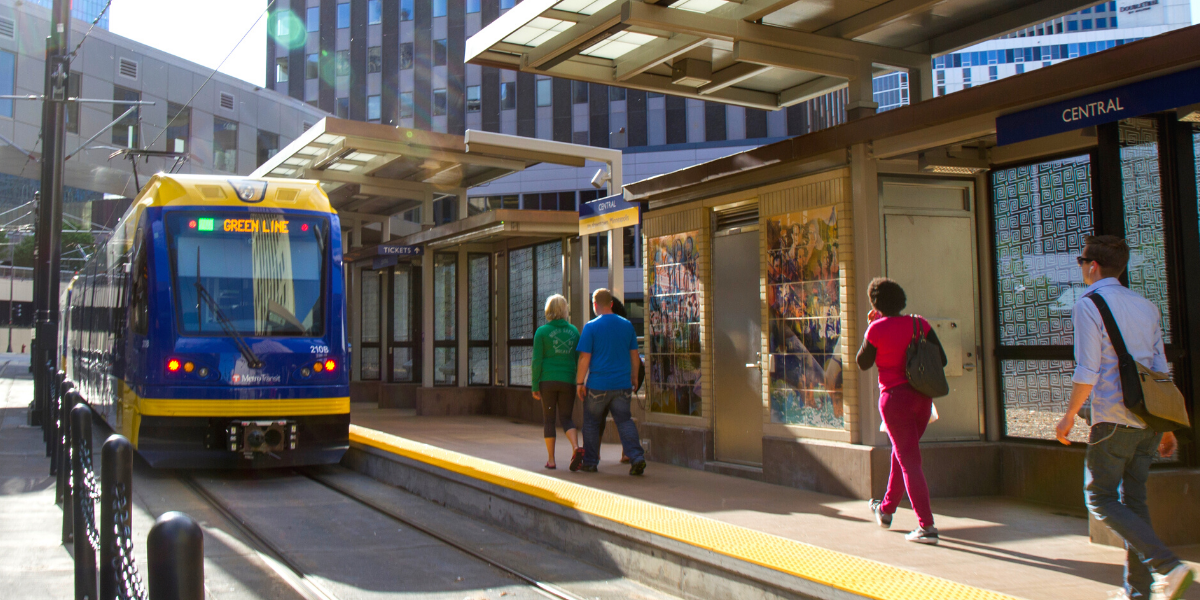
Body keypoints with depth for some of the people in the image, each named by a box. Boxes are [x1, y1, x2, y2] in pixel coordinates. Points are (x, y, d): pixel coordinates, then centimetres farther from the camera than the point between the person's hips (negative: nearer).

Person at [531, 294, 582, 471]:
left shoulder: (542, 331, -3)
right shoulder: (574, 331, 6)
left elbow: (537, 361, -5)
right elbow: (579, 359, 9)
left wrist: (535, 386, 0)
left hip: (548, 380, -2)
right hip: (568, 380, 2)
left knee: (548, 418, 9)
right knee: (566, 417, 10)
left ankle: (551, 460, 9)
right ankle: (576, 448, -15)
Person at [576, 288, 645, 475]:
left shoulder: (591, 327, -7)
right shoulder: (627, 325, 5)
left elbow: (584, 358, -9)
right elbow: (634, 355, 11)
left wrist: (579, 382, -3)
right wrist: (634, 377, 22)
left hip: (598, 384, -3)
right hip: (622, 384, 3)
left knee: (592, 423, 11)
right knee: (624, 420, 7)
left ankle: (590, 462, 17)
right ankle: (637, 457, -8)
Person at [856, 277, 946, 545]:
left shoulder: (877, 329, -10)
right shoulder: (920, 324, 3)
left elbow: (863, 363, 2)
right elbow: (941, 359, 0)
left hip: (895, 398, -6)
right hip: (922, 398, 6)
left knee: (910, 461, -3)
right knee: (901, 454, 22)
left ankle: (926, 527, -9)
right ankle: (886, 510, 38)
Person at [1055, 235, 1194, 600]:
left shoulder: (1088, 306, -8)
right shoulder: (1147, 307, 14)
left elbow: (1087, 373, -14)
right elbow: (1161, 370, 14)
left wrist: (1069, 417, -3)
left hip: (1114, 419, -7)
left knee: (1100, 498, 1)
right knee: (1134, 499, 12)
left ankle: (1167, 566, -14)